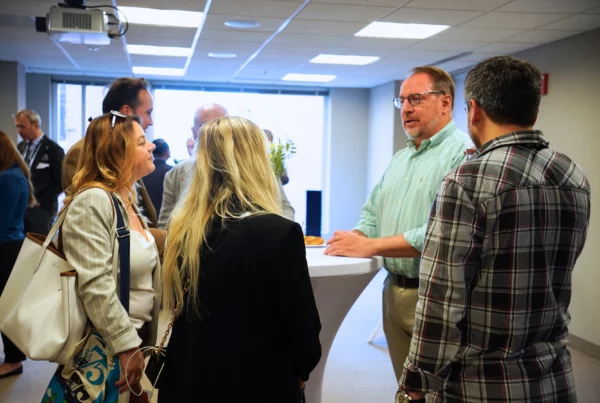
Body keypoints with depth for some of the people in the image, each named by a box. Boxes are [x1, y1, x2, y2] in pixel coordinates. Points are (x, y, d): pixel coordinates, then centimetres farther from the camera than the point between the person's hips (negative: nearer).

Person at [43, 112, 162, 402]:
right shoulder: (93, 201, -18)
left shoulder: (127, 202, 10)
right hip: (103, 348, -8)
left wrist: (142, 343, 16)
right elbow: (95, 287, -24)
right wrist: (127, 346, -22)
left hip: (134, 337, 8)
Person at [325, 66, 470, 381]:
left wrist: (371, 245, -20)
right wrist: (354, 238, -5)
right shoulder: (400, 159, 15)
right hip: (394, 291, 8)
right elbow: (372, 213, 18)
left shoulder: (464, 154, -14)